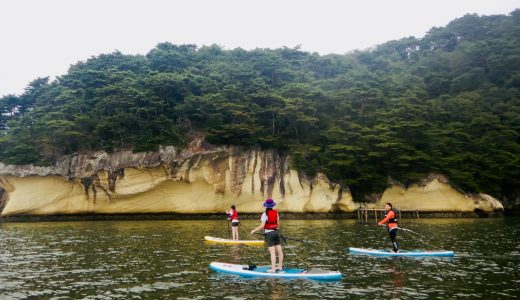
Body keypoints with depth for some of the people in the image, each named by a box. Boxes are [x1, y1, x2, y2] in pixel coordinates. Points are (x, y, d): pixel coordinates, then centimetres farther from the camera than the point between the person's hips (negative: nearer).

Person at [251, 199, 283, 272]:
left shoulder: (265, 214, -12)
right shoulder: (276, 212, 5)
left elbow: (262, 226, -15)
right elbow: (278, 224, 11)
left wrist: (254, 230, -5)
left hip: (269, 233, -5)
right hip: (276, 232, 5)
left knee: (272, 252, -6)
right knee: (279, 250, 9)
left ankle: (273, 268, -5)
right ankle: (280, 266, 19)